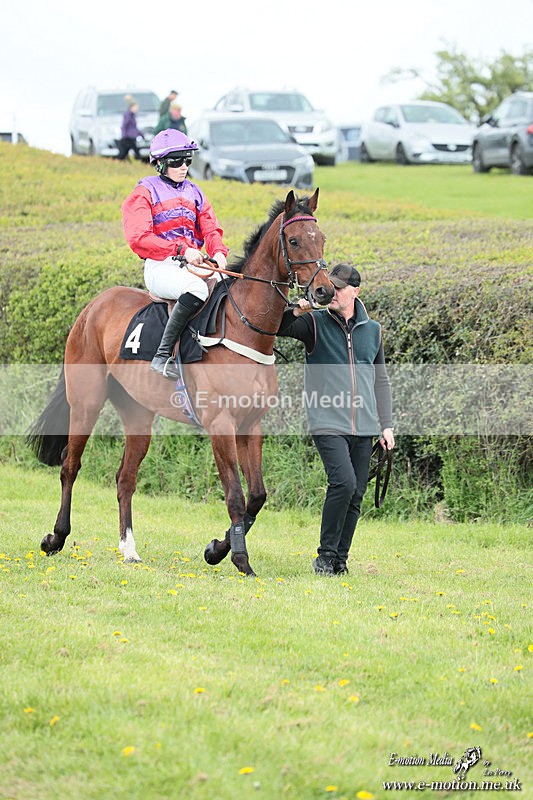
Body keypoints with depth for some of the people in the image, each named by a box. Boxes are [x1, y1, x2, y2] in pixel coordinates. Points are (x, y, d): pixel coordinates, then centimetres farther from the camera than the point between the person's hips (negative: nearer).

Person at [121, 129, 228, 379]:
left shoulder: (194, 193, 22)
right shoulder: (145, 192, 3)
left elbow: (211, 229, 14)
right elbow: (139, 239, -9)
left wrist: (218, 252, -11)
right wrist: (181, 250, -19)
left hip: (194, 265, 6)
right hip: (161, 266, -6)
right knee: (197, 288, -37)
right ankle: (162, 356, -35)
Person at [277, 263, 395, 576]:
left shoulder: (372, 330, 13)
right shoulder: (314, 323, 3)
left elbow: (381, 380, 19)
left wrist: (387, 425, 15)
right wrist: (295, 313, -25)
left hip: (364, 428, 4)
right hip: (328, 424, -4)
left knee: (356, 495, 4)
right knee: (344, 482, -20)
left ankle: (340, 558, 15)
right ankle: (326, 555, -7)